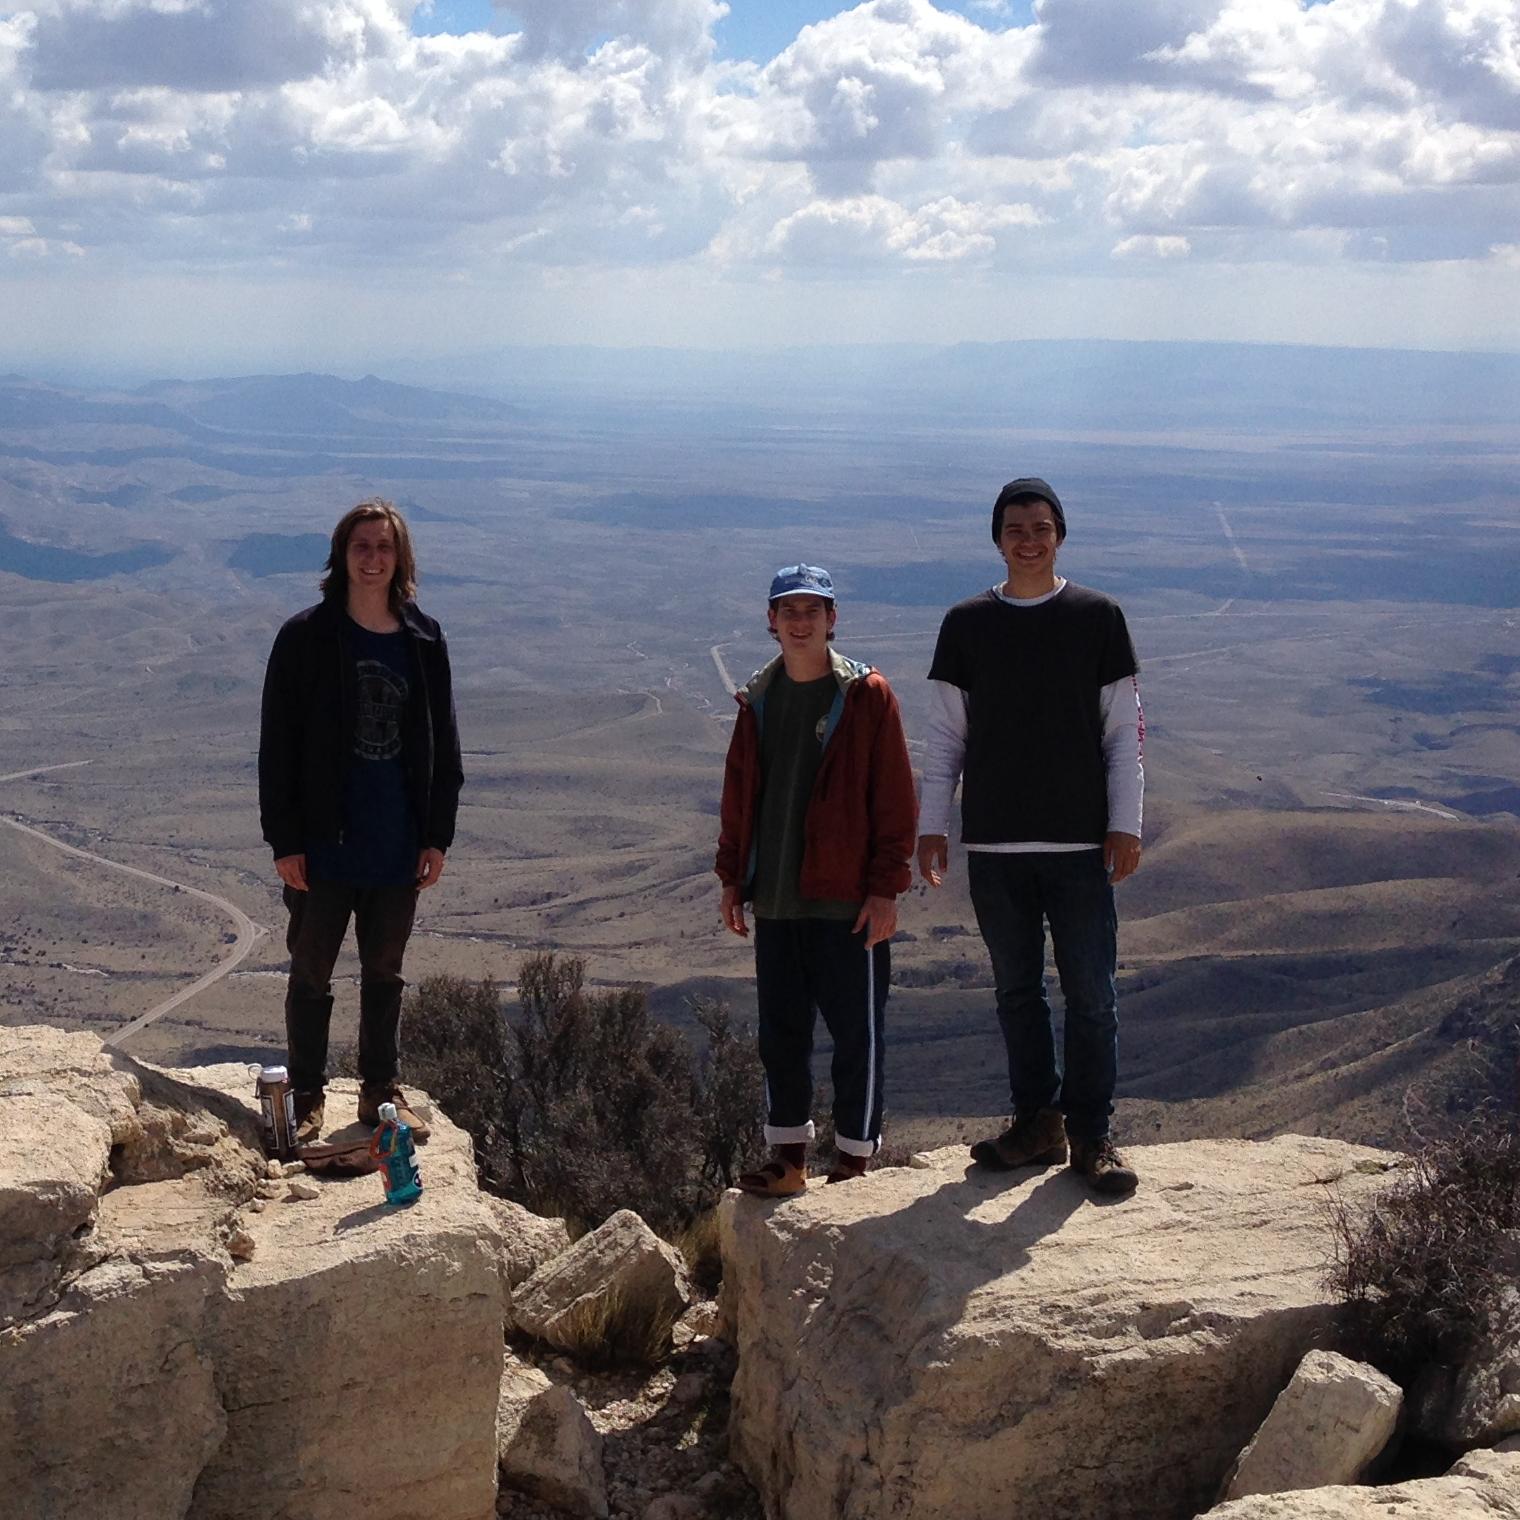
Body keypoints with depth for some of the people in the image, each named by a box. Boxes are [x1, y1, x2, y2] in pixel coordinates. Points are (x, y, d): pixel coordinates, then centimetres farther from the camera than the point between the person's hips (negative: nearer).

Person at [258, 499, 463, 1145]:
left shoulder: (424, 641, 2)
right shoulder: (306, 638, -7)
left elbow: (442, 745, 7)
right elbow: (277, 745, -7)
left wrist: (438, 836, 3)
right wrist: (284, 840, -10)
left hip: (398, 848, 3)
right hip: (324, 847, -3)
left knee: (384, 973, 15)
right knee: (311, 975, 7)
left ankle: (381, 1090, 28)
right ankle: (308, 1099, 19)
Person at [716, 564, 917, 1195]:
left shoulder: (866, 695, -5)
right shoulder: (758, 700, 10)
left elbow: (894, 799, -6)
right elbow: (738, 795, 17)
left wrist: (885, 887, -10)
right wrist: (732, 877, 12)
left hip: (846, 899, -5)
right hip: (774, 899, 5)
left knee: (856, 1031, 1)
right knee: (780, 1030, 10)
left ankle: (854, 1160, 12)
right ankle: (787, 1156, 21)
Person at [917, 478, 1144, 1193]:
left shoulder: (1098, 617, 3)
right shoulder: (966, 624, 6)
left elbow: (1123, 730, 4)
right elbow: (946, 735, 10)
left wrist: (1125, 825, -3)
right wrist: (931, 825, 3)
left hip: (1079, 841, -2)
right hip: (993, 842, 2)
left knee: (1090, 992, -1)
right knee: (1017, 988, 8)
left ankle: (1090, 1133, 8)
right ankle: (1037, 1122, 19)